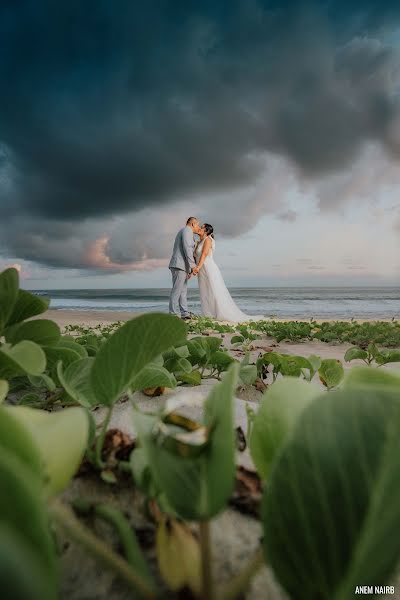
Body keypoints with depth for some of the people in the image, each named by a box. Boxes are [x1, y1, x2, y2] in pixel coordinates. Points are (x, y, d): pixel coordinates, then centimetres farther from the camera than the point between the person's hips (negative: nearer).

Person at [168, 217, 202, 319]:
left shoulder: (183, 232, 27)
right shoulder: (187, 230, -4)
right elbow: (187, 248, -17)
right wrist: (193, 265, -21)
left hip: (181, 266, 10)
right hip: (179, 265, -10)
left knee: (183, 290, 7)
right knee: (177, 290, -10)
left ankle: (185, 313, 7)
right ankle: (174, 314, -10)